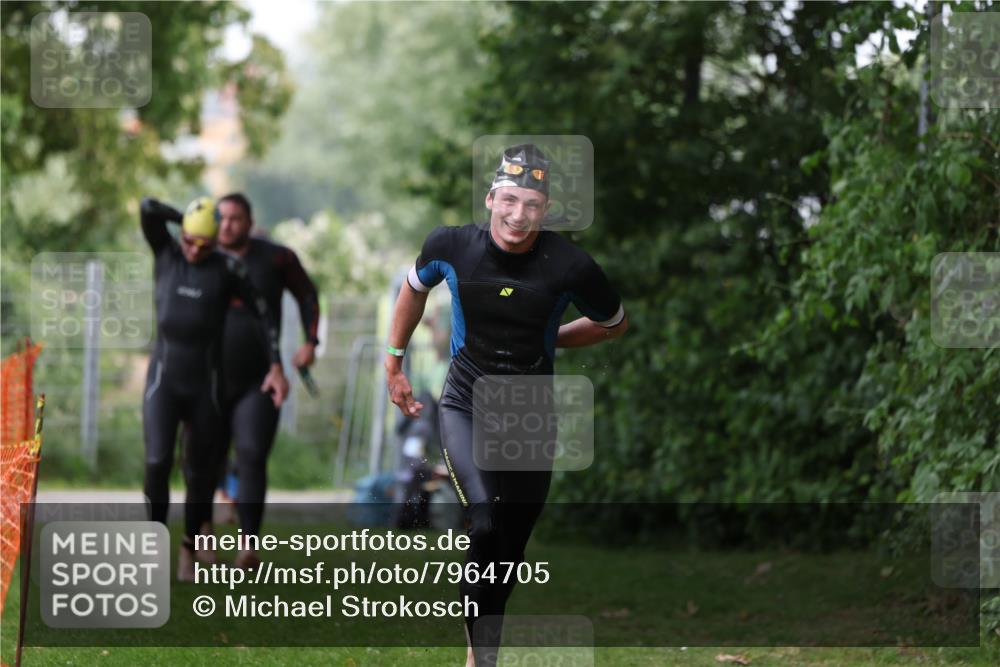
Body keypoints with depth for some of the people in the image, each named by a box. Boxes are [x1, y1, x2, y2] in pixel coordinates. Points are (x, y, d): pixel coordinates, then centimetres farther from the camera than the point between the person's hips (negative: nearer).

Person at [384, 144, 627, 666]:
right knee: (483, 527, -24)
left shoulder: (569, 266, -17)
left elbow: (614, 324, 5)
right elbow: (415, 289, 12)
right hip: (465, 405, -1)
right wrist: (393, 363, 15)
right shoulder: (452, 246, -13)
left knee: (510, 550, 10)